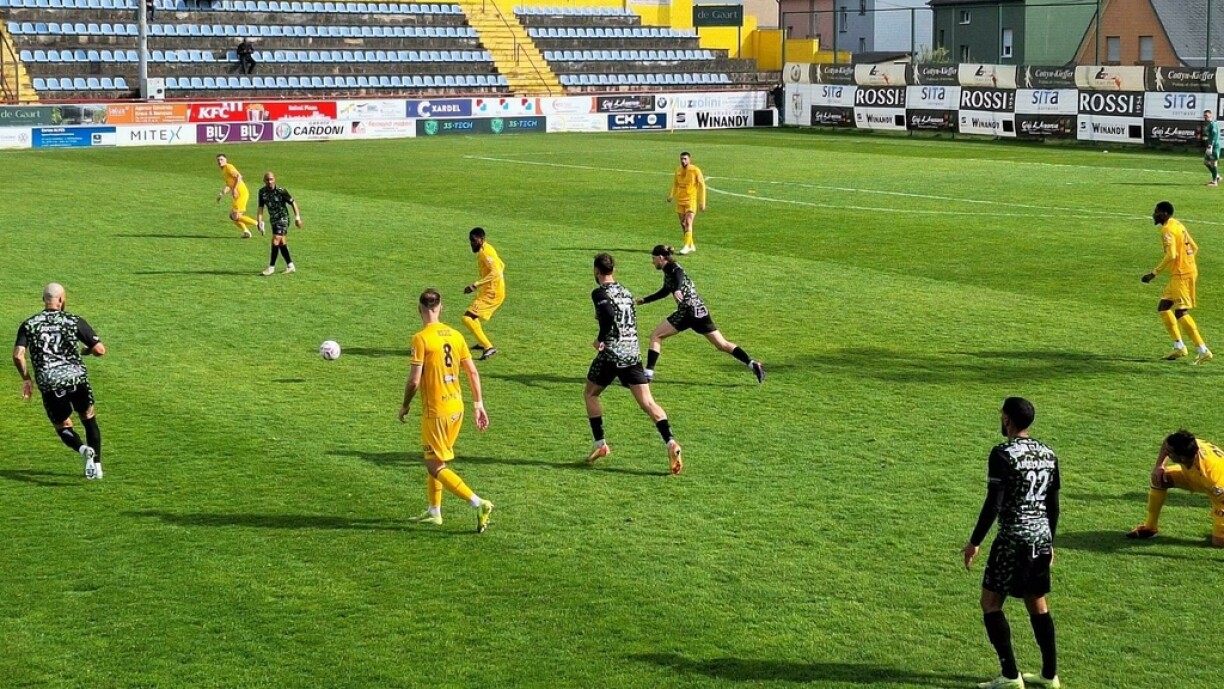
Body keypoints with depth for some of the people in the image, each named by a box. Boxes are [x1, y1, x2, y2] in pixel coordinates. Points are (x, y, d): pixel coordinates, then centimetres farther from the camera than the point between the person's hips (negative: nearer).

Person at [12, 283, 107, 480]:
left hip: (49, 384, 1)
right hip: (76, 377, 0)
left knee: (63, 427, 16)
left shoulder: (29, 324, 6)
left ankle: (83, 449, -15)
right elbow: (100, 350, -1)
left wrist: (26, 378, 10)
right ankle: (96, 465, 10)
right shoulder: (74, 321, 2)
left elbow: (18, 356, -5)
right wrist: (84, 351, 21)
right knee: (89, 419, 20)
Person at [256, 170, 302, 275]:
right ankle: (290, 266, 22)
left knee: (275, 241, -15)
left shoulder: (281, 191, -20)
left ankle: (272, 267, -6)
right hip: (273, 220, 6)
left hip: (283, 219, -6)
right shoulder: (262, 191, -5)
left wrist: (297, 217, -9)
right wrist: (260, 223, -7)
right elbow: (260, 208, -1)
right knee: (281, 243, 12)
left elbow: (293, 203, -10)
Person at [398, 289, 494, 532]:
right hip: (457, 408, 7)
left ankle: (479, 504, -10)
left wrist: (405, 406, -1)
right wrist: (479, 404, 15)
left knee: (436, 467, 0)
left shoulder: (421, 338, -15)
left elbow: (414, 380, -17)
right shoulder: (455, 335, 5)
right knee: (434, 460, 22)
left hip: (436, 411, -7)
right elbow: (473, 372, 8)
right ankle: (434, 512, 29)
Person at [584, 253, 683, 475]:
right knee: (647, 402, -3)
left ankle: (600, 444, 13)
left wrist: (600, 339, -11)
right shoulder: (626, 292, 16)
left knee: (590, 394, 17)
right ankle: (670, 442, -21)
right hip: (633, 353, 5)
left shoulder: (600, 293, -5)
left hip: (611, 355, -5)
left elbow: (609, 315, -23)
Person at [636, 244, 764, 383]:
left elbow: (680, 276, -29)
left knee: (655, 336, -2)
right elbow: (664, 292, 41)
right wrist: (644, 300, 47)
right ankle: (752, 363, -2)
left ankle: (648, 372, -10)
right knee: (722, 344, 7)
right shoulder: (668, 271, 24)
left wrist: (677, 290, -49)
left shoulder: (671, 267, -3)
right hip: (700, 311, 9)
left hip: (689, 310, -9)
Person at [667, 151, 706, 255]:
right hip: (680, 200, 6)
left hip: (691, 200, -6)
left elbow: (702, 186, -5)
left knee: (688, 223, -16)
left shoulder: (695, 170, -8)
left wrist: (702, 203, -7)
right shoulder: (678, 170, 7)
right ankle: (691, 245, 21)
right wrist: (671, 196, 7)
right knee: (683, 223, 8)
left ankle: (687, 246, -16)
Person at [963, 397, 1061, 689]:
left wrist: (975, 541, -8)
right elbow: (1053, 504, 14)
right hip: (1042, 539, 7)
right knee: (1038, 604, 16)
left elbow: (993, 504, -15)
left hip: (1014, 540, -7)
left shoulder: (1003, 454, -13)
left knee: (990, 603, 2)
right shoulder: (1048, 454, 8)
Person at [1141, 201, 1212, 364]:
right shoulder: (1178, 225, 15)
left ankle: (1204, 351, -8)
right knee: (1162, 307, 13)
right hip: (1188, 271, 10)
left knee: (1181, 313, -9)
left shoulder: (1168, 230, -14)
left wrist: (1154, 273, -21)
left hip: (1181, 275, -10)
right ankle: (1179, 347, 13)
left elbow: (1171, 255, -25)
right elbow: (1194, 248, 18)